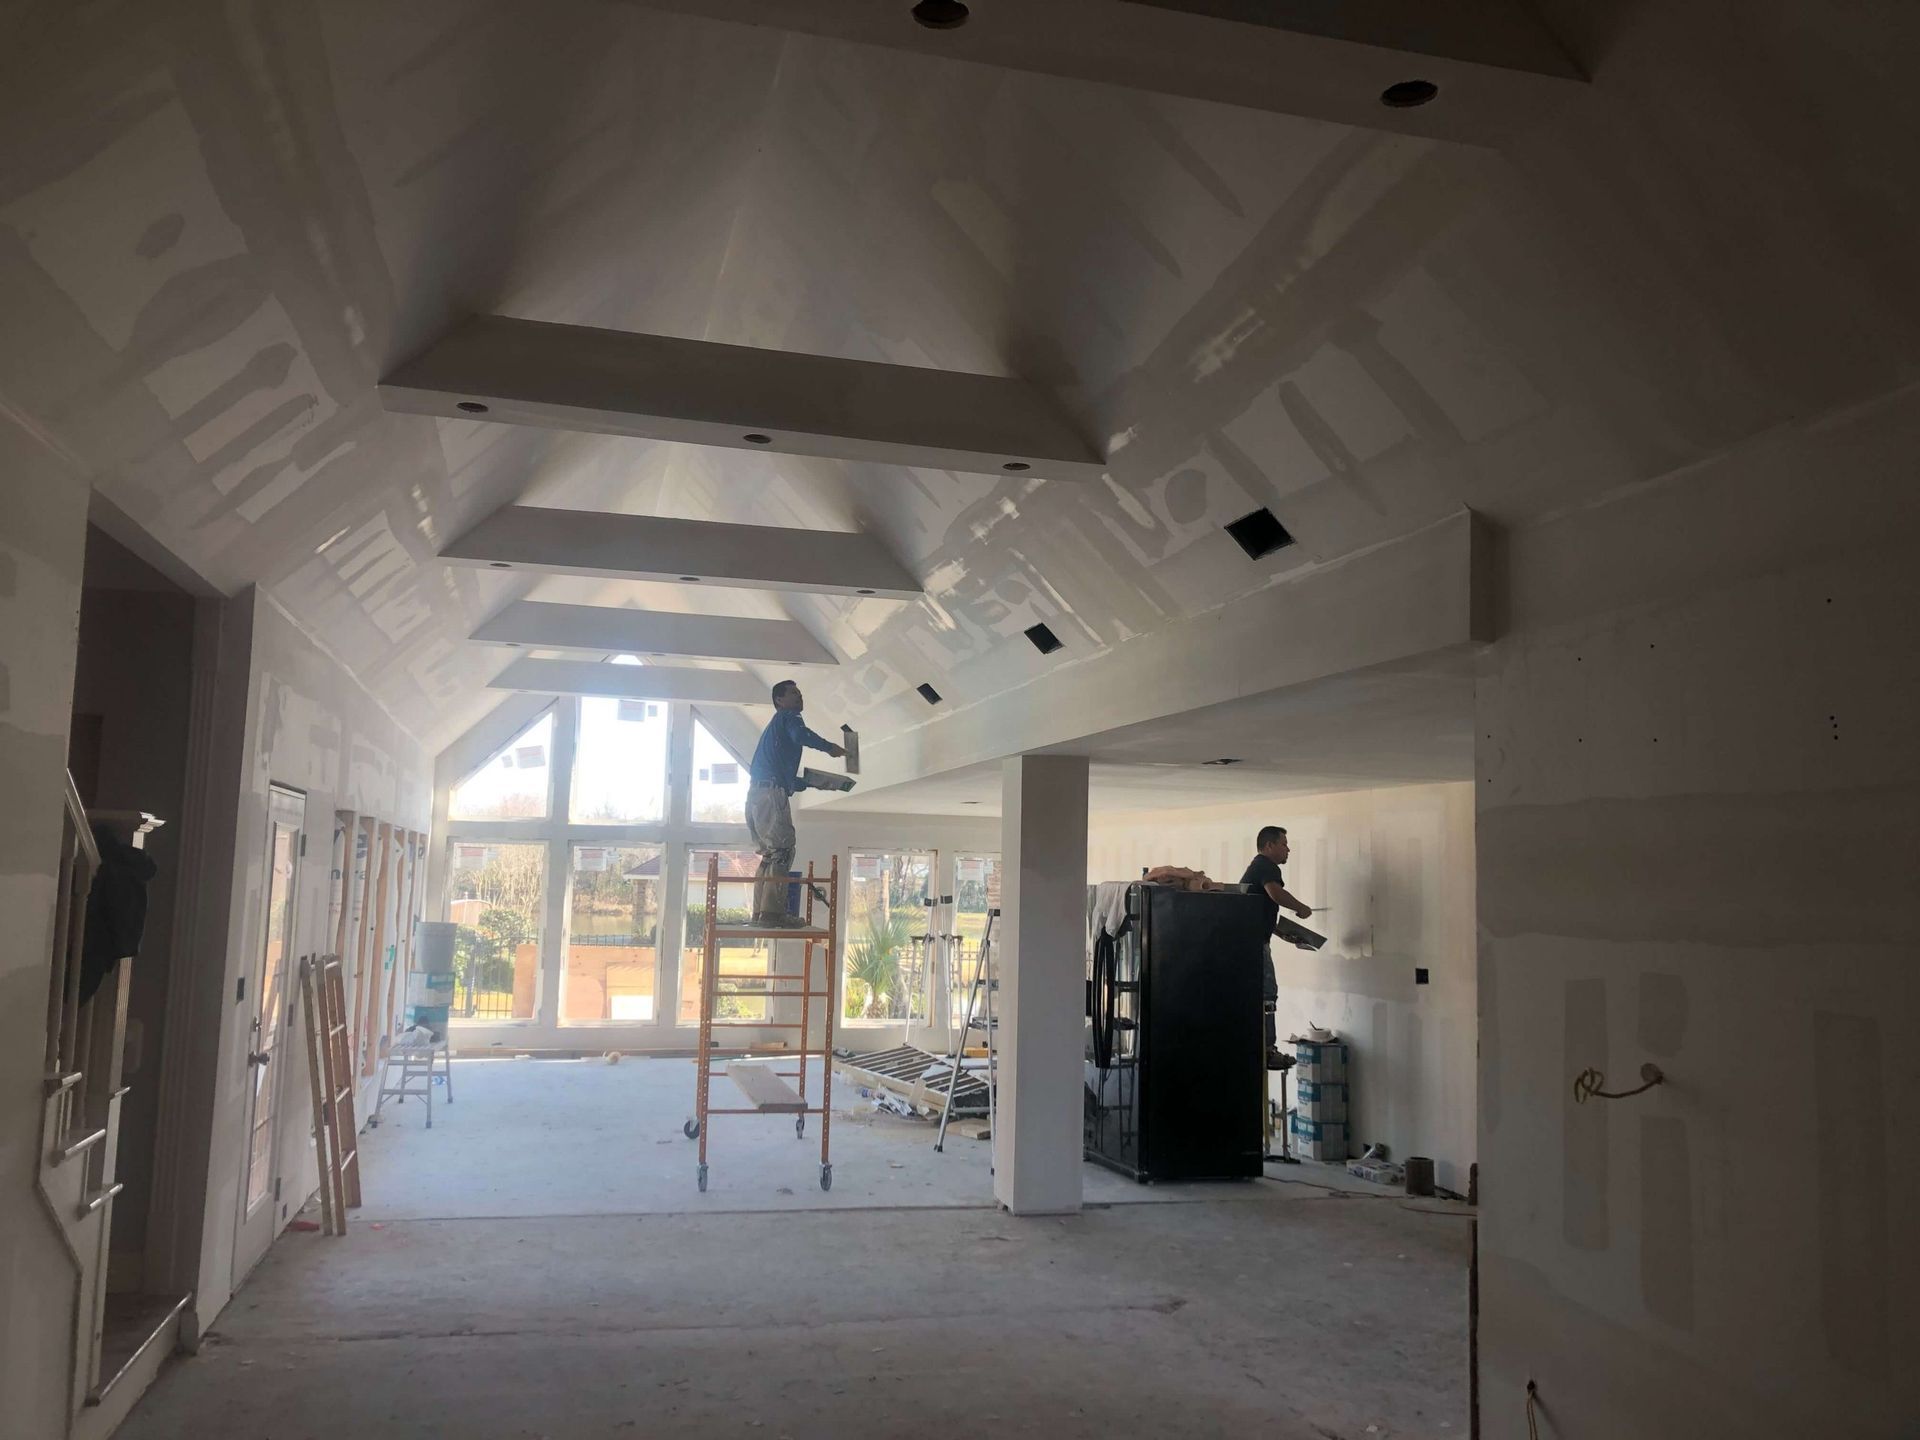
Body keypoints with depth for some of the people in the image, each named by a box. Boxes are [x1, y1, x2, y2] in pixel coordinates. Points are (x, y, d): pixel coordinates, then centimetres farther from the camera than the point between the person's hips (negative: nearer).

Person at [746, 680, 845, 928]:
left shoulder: (776, 726, 32)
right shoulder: (787, 717, 5)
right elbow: (801, 735, -20)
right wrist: (830, 747, -7)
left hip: (756, 794, 9)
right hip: (771, 793, -9)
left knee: (770, 854, 11)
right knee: (782, 851, -12)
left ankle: (760, 914, 7)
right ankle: (772, 913, -18)